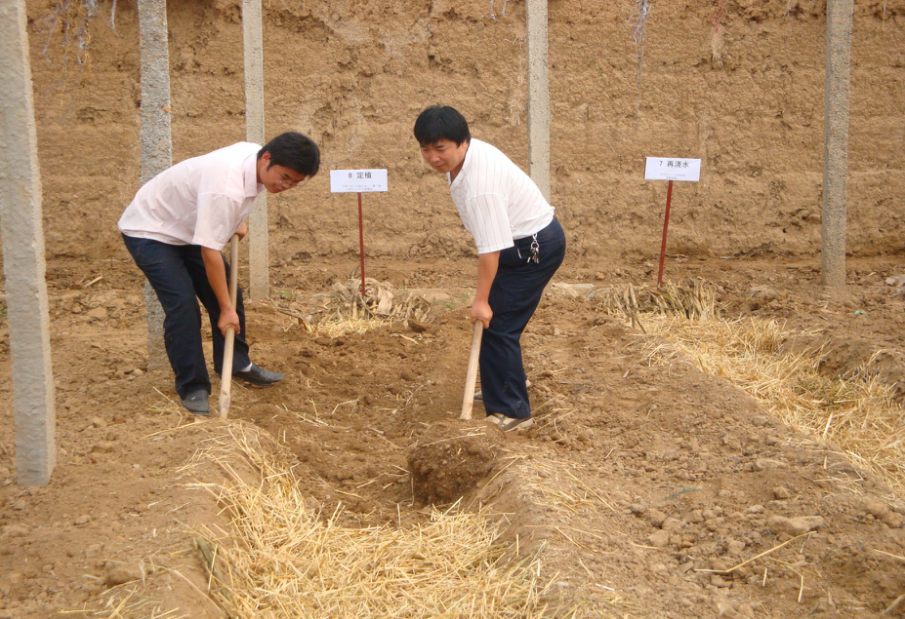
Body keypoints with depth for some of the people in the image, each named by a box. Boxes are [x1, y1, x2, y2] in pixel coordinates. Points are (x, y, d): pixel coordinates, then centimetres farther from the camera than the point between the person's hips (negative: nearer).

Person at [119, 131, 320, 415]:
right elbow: (210, 252, -34)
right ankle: (192, 389, -6)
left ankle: (236, 363, 28)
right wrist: (226, 309, -28)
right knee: (182, 304, -18)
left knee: (227, 291, 9)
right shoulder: (225, 189, -40)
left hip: (187, 227, 9)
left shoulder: (255, 156, -12)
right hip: (150, 231, -9)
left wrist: (237, 221, 8)